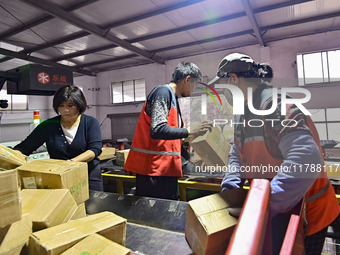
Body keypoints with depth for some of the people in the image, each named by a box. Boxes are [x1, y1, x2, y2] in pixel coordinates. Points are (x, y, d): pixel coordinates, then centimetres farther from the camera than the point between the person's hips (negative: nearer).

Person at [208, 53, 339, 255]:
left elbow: (306, 159, -38)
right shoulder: (243, 112, 5)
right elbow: (237, 153, 8)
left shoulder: (274, 103, -26)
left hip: (305, 213, -7)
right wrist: (229, 188, -7)